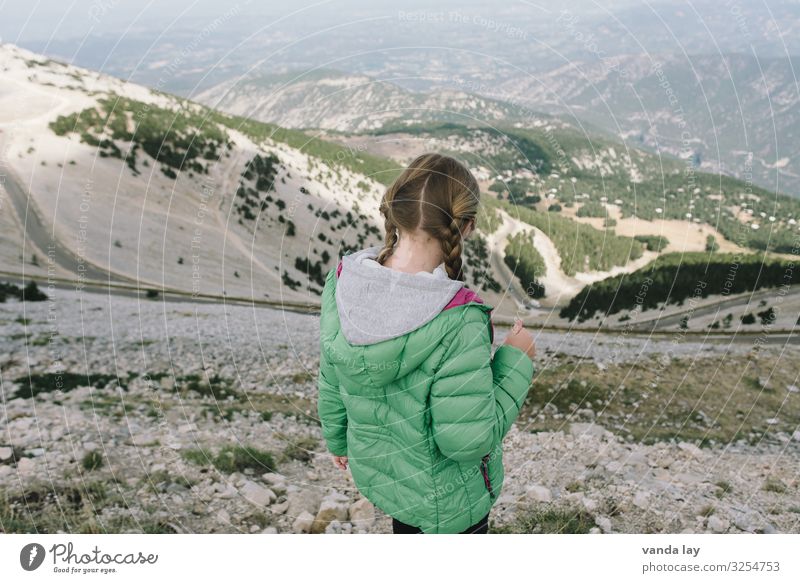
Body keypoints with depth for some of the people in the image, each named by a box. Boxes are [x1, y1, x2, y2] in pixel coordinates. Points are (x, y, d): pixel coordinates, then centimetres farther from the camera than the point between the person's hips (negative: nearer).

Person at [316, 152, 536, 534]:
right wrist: (517, 360, -16)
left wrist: (338, 439, 15)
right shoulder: (456, 322, -37)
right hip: (443, 498, -5)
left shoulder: (343, 280, -18)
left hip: (373, 470, 5)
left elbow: (331, 383, -4)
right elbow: (468, 440, -28)